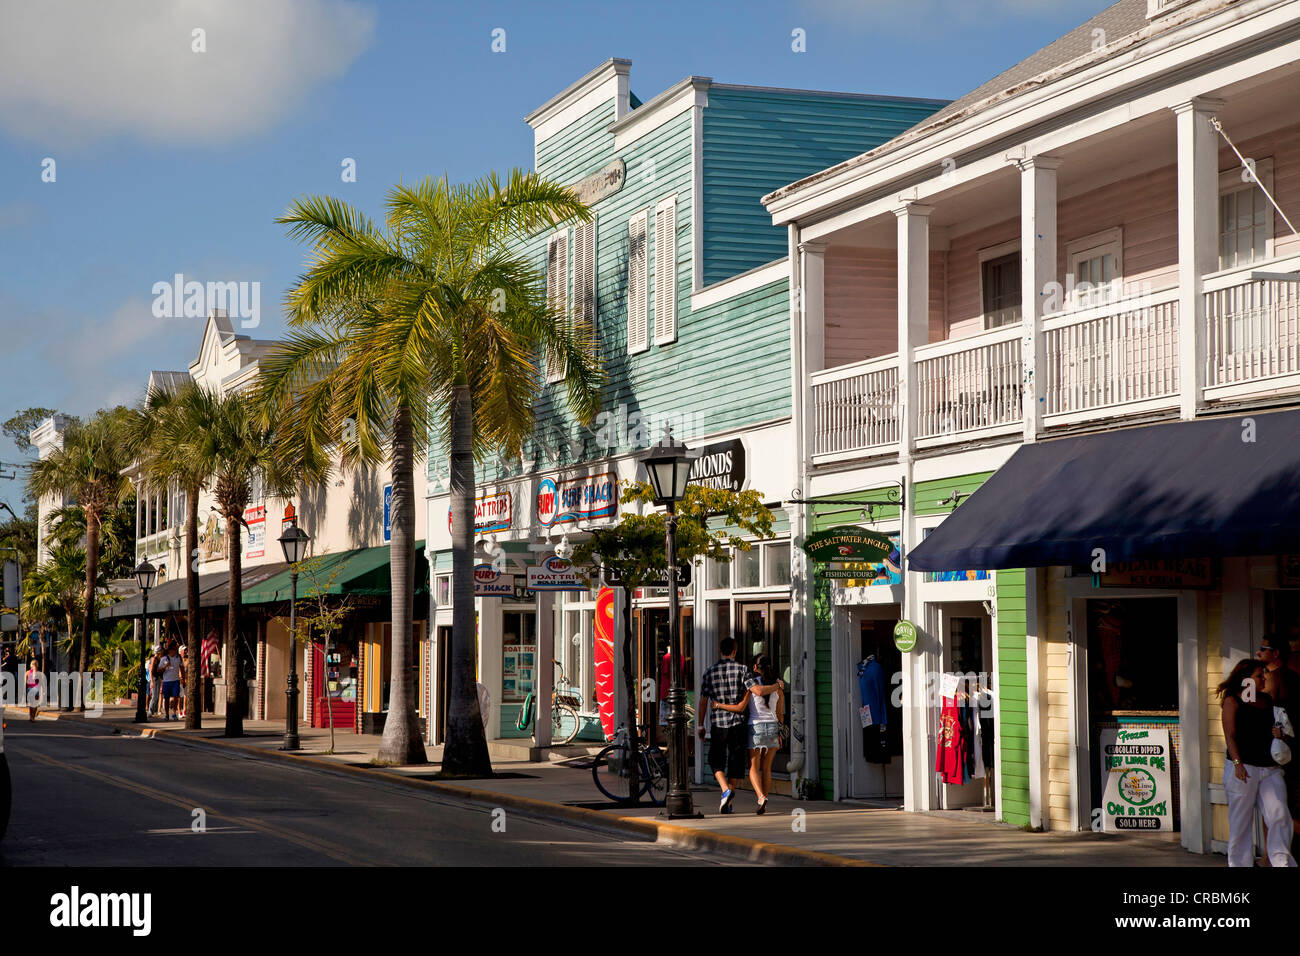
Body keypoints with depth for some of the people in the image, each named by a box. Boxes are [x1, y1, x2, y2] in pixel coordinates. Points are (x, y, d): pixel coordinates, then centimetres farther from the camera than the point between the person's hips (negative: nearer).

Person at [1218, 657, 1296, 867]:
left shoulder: (1267, 700, 17)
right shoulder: (1233, 700, 1)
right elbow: (1230, 735, -5)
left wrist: (1278, 732, 5)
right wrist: (1237, 763, -16)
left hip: (1270, 768, 5)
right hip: (1243, 768, -5)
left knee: (1279, 815, -9)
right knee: (1241, 820, 0)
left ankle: (1282, 861, -6)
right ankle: (1239, 863, 8)